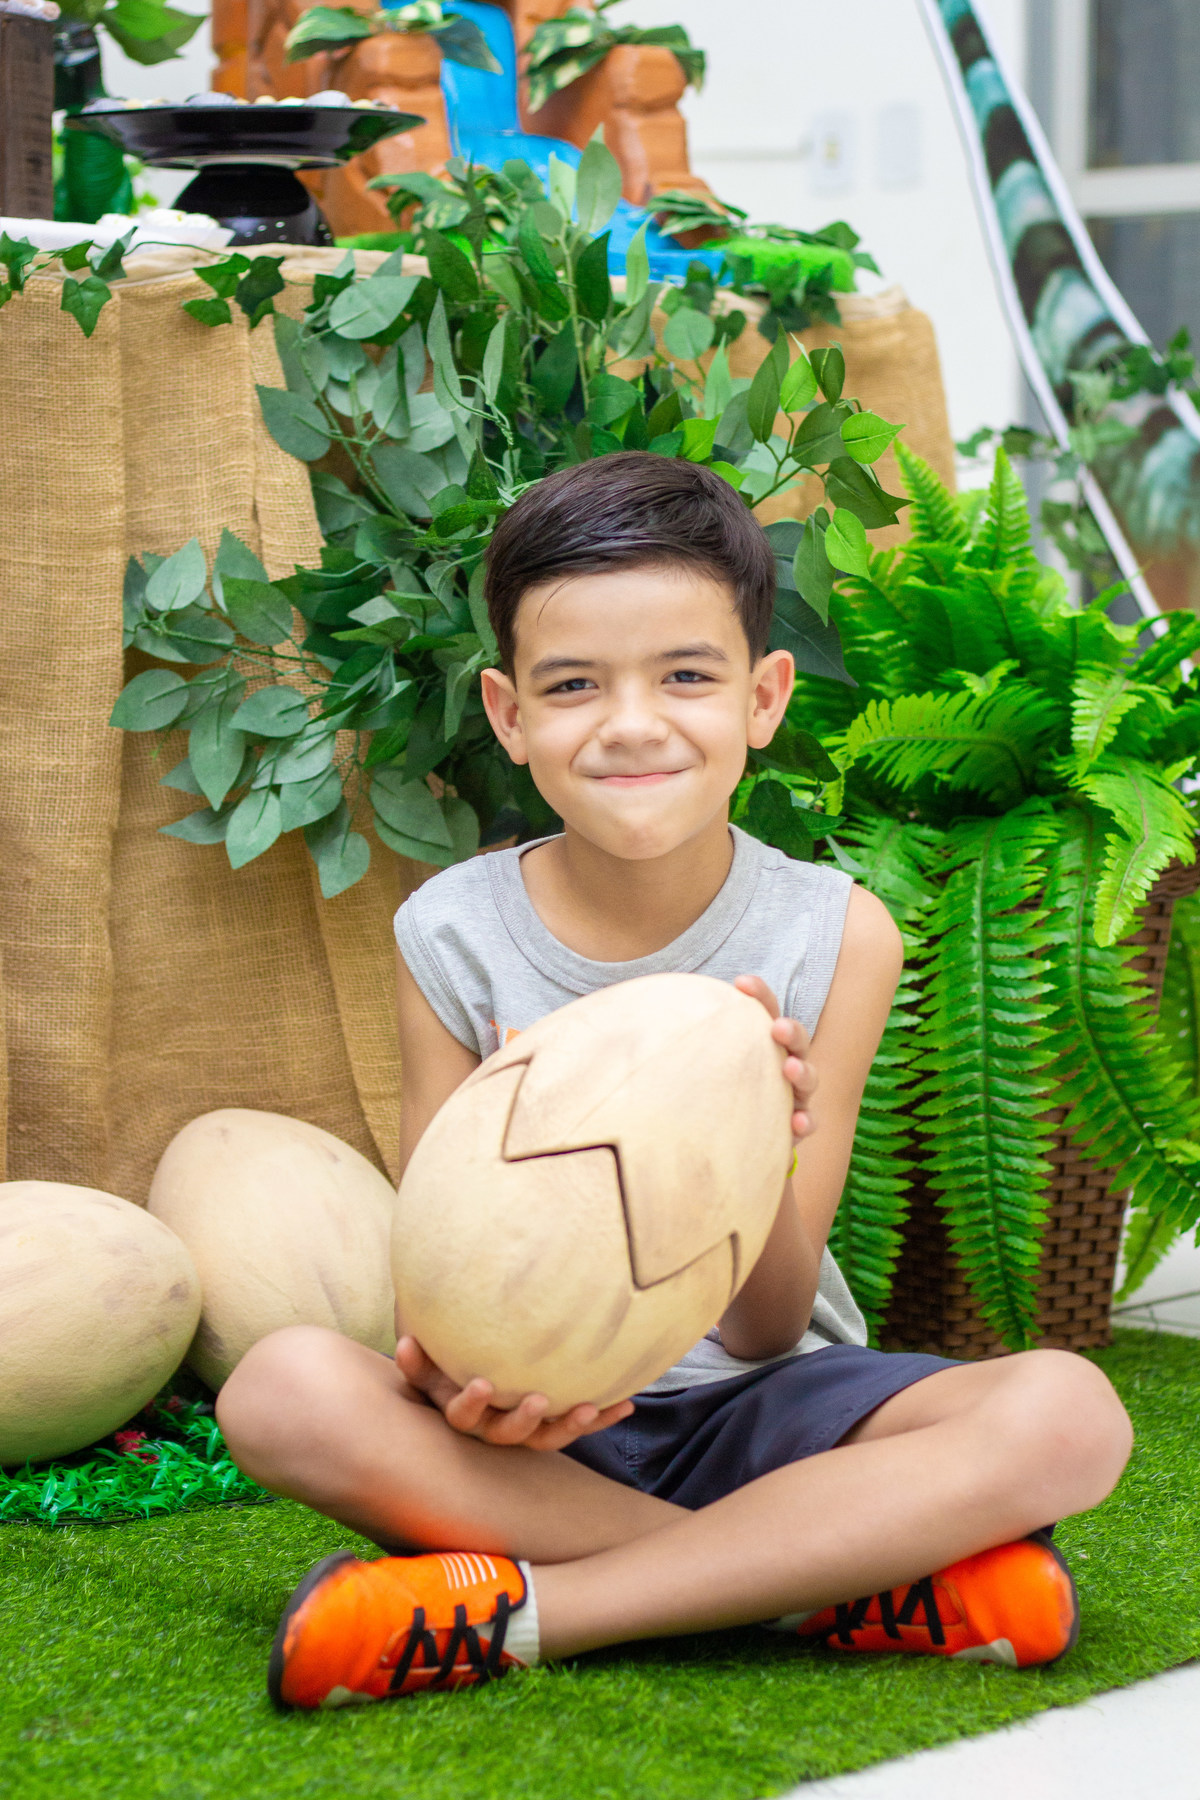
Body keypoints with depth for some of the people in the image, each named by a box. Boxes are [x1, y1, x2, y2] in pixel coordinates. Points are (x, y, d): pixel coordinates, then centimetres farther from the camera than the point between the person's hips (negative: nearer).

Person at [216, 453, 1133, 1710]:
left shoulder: (834, 935, -6)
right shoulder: (452, 937, -4)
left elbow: (763, 1333, -7)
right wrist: (458, 1371, -27)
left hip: (756, 1414, 0)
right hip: (538, 1428, 0)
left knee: (1066, 1414, -27)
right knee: (286, 1388, -31)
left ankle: (516, 1607, -27)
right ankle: (852, 1579, -25)